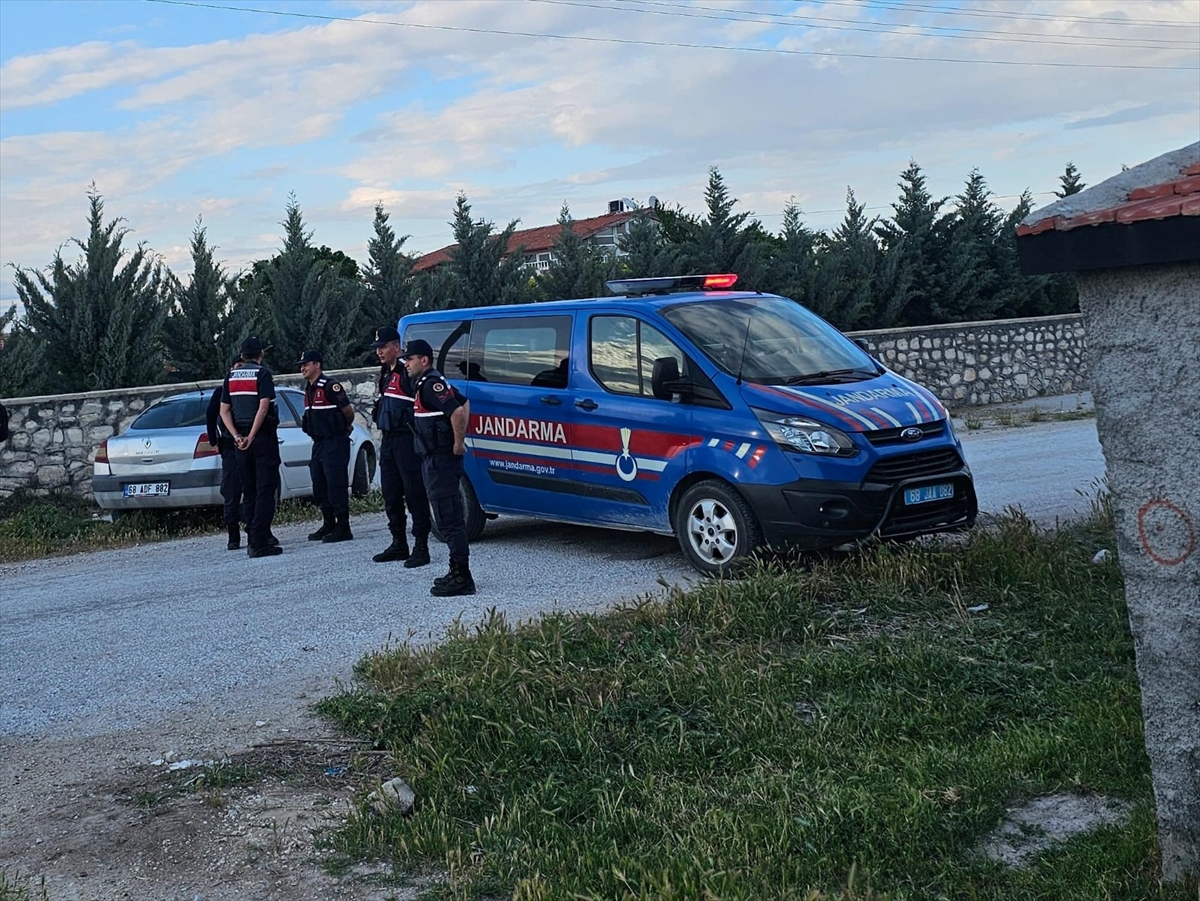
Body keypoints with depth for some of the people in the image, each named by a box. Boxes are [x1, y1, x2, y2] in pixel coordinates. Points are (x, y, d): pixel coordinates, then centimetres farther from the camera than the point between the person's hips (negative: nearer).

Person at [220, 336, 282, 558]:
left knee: (250, 490, 13)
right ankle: (259, 542, -13)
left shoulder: (231, 376, 11)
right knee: (265, 489, -6)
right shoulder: (262, 373, -6)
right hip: (263, 436, -6)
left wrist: (237, 437, -2)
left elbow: (224, 411, 6)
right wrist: (251, 437, -15)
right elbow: (263, 407, -17)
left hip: (241, 439, 6)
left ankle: (254, 537, 16)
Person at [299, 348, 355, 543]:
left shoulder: (330, 386, -14)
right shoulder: (309, 389, 14)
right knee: (319, 488, 12)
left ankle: (343, 528, -4)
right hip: (318, 443, 9)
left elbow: (348, 411, -12)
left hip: (335, 442, -9)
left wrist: (346, 428, 3)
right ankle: (329, 525, 22)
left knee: (336, 486, -8)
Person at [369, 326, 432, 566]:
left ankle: (421, 547, -3)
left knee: (414, 492, -6)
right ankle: (398, 544, 23)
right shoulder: (386, 372, 17)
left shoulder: (408, 371, -14)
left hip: (407, 440, -10)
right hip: (388, 440, 10)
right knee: (390, 494, 13)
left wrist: (419, 433, -19)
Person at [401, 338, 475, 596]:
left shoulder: (431, 384, -15)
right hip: (435, 459, 11)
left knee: (449, 519, -9)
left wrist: (458, 444, -19)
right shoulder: (426, 383, 17)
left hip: (441, 459, -11)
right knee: (448, 518, 14)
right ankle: (458, 573, 21)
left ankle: (461, 577, -8)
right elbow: (464, 403, 28)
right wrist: (460, 440, 19)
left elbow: (458, 411, -29)